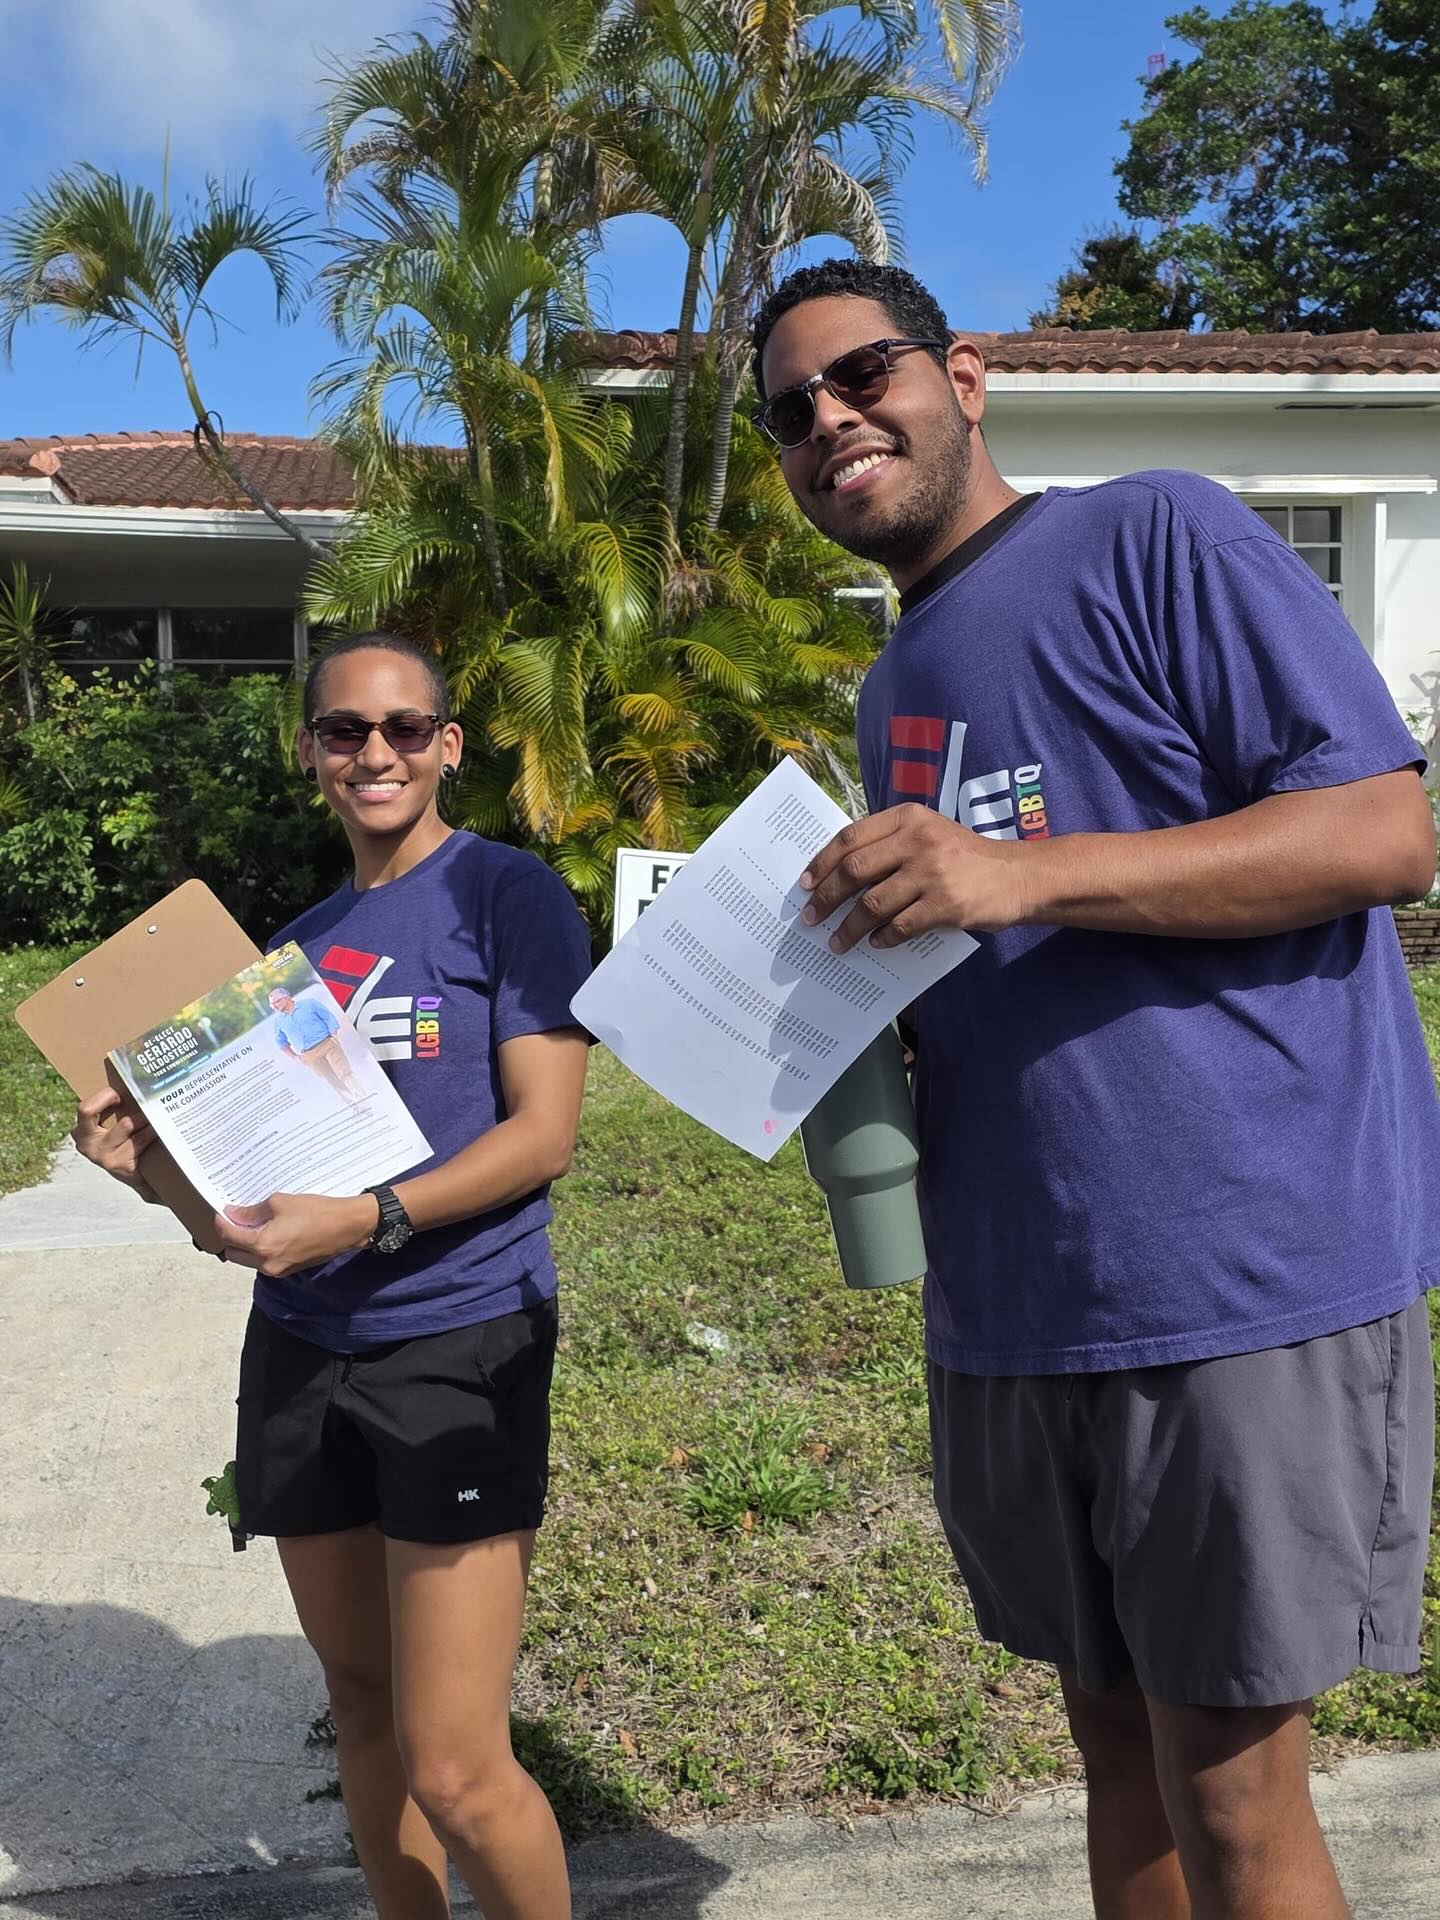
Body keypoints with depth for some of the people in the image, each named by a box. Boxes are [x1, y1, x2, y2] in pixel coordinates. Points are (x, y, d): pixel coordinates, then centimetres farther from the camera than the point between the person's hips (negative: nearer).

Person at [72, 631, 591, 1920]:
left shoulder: (507, 896, -5)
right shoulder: (295, 944, 14)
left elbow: (544, 1134, -12)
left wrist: (365, 1220, -24)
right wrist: (152, 1162, -4)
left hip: (461, 1342, -6)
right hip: (299, 1349, 6)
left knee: (454, 1769, -5)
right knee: (361, 1702, 18)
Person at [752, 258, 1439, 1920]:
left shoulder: (1155, 540, -6)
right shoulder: (892, 691, 17)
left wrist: (1026, 873, -24)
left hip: (1246, 1283, -7)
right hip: (1010, 1305, 7)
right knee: (1117, 1746, 19)